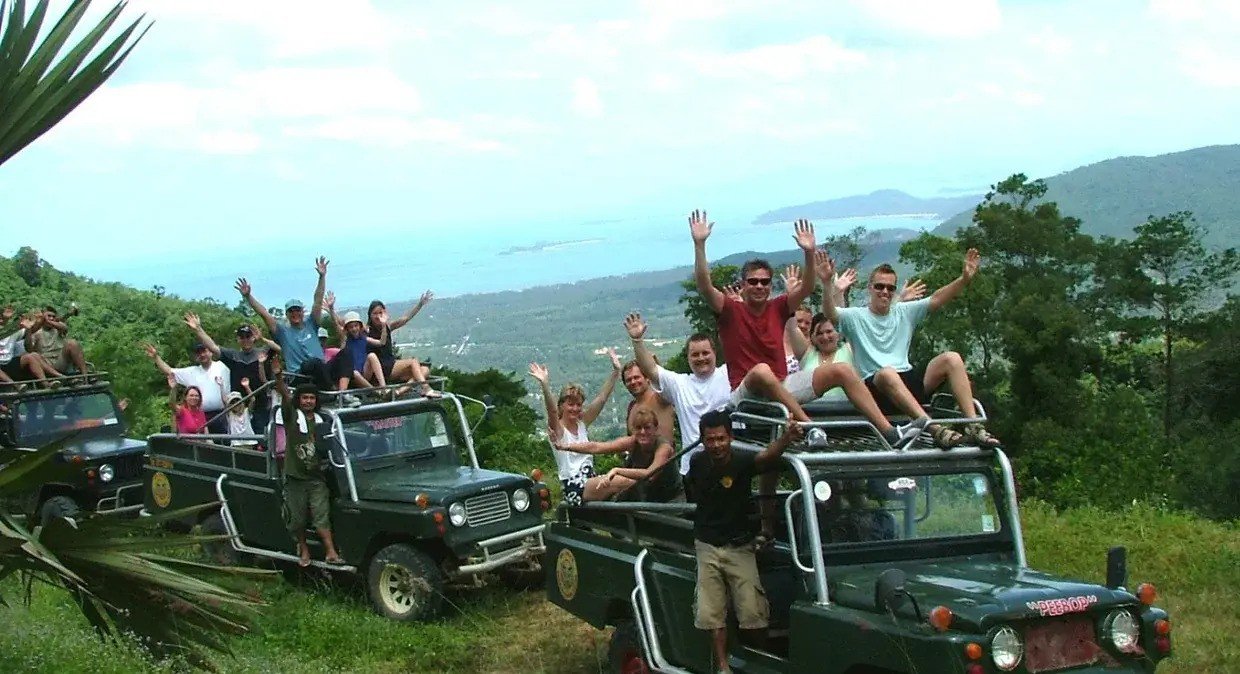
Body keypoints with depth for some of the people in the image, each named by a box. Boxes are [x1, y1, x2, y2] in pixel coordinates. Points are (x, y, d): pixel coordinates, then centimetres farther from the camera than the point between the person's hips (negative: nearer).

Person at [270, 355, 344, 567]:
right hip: (295, 478, -2)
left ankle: (331, 552, -12)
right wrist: (278, 377, -34)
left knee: (321, 517, -6)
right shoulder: (291, 416, 0)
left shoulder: (320, 422, 12)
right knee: (297, 519, 6)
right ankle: (303, 549, 23)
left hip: (316, 478, 2)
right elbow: (284, 395, -18)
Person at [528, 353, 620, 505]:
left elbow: (602, 398, 12)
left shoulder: (582, 423, 14)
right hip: (574, 487, -8)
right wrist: (545, 385, -41)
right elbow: (551, 410, -24)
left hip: (590, 480, 8)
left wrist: (616, 371, 5)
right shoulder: (557, 428, -3)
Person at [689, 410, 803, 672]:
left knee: (752, 612, -8)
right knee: (711, 614, 0)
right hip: (707, 548, 3)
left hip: (739, 548, -3)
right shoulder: (698, 462, -5)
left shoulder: (742, 461, -17)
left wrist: (785, 438, -61)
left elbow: (766, 456, -40)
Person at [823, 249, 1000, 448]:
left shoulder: (905, 312, 18)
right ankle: (935, 429, -50)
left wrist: (964, 279, -8)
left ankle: (974, 426, -26)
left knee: (952, 359, -17)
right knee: (888, 373, -40)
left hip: (909, 382, 5)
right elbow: (830, 313, -14)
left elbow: (936, 299, 7)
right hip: (876, 385, -5)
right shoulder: (856, 317, 6)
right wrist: (828, 284, -33)